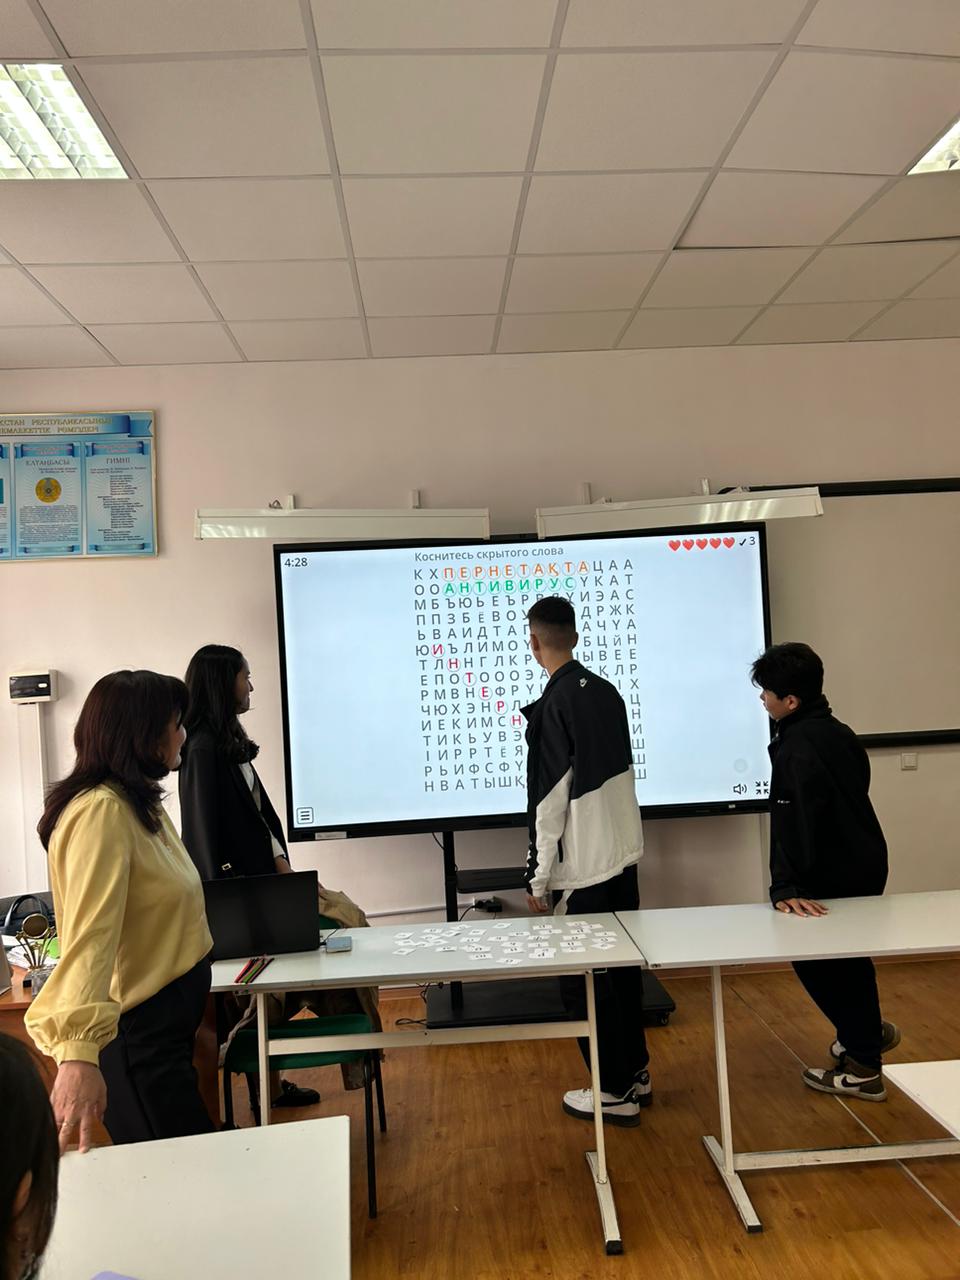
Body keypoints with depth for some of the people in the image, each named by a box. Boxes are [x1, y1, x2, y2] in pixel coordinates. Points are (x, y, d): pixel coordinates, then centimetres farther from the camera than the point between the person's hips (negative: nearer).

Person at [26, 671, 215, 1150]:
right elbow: (89, 935, -36)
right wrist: (77, 1053, -45)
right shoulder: (102, 812, -24)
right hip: (135, 1035, -10)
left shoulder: (139, 803, 7)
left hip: (168, 1017, 10)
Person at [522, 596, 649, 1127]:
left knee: (585, 981, 7)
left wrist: (539, 876, -11)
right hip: (623, 853, 8)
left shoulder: (552, 707, -17)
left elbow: (549, 800, -18)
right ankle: (636, 1073, 32)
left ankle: (615, 1092, 18)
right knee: (623, 967, 19)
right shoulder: (607, 691, 4)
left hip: (582, 866, -8)